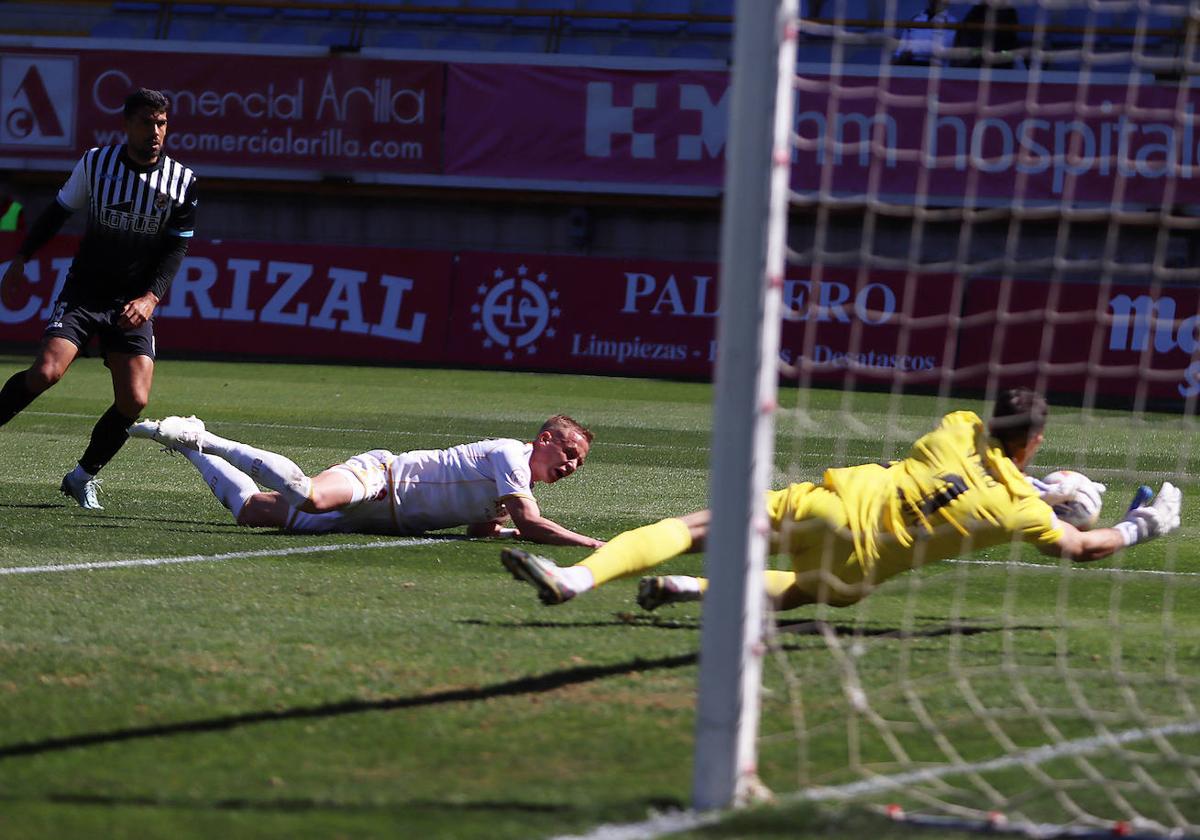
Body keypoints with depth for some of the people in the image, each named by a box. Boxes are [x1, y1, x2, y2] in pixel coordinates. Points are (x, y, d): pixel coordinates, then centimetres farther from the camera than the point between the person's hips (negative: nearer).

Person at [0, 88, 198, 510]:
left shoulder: (181, 182, -3)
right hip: (82, 294, -1)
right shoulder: (96, 162, -4)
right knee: (46, 371, -24)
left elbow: (176, 248, -1)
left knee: (134, 401, -12)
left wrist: (151, 297, -15)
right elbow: (59, 211, 11)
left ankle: (83, 476, 10)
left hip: (134, 306, 1)